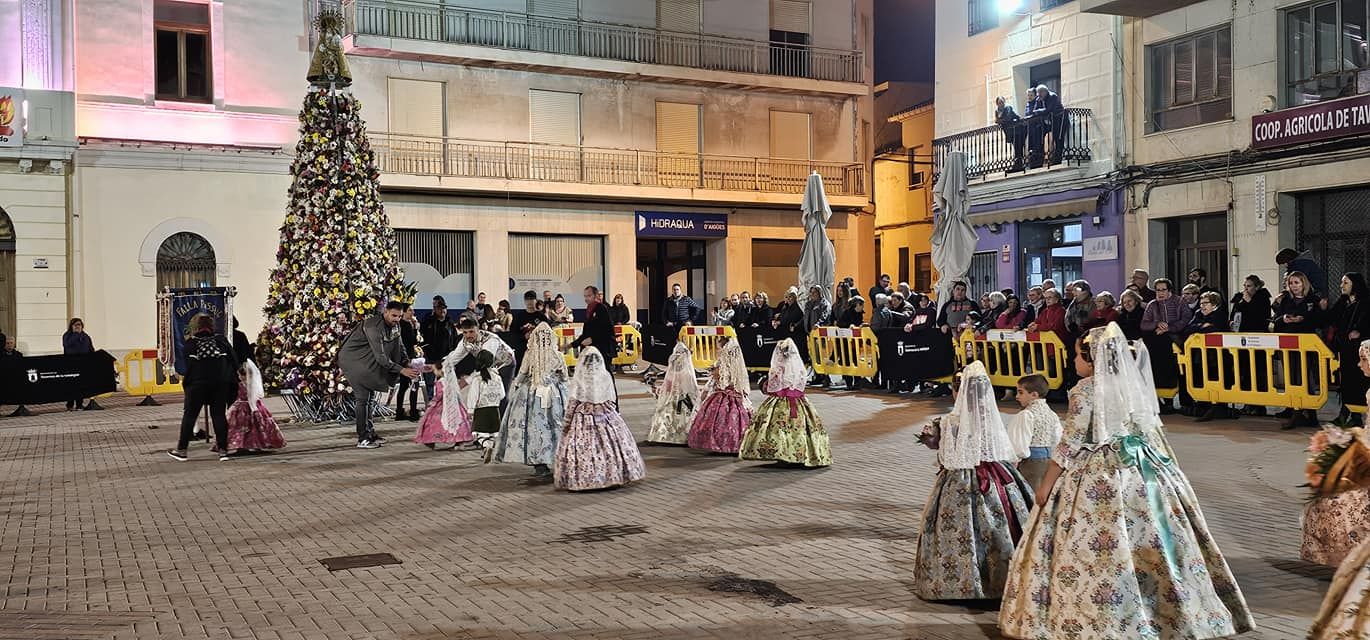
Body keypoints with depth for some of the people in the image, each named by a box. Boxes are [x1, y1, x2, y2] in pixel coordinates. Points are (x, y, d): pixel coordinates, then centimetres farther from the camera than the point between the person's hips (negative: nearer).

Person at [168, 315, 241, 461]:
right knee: (219, 415, 5)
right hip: (221, 383, 2)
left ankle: (181, 450, 11)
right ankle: (223, 450, 2)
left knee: (189, 415, 8)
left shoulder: (190, 343, 0)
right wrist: (233, 381, 15)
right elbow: (234, 362, 5)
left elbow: (188, 365, -4)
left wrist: (186, 382, 7)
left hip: (197, 384, -2)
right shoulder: (222, 340, 5)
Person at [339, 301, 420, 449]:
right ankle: (363, 439, -7)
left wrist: (408, 364, -13)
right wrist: (401, 370, -35)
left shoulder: (394, 325, -2)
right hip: (351, 359, -9)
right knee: (363, 398, -11)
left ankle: (369, 432, 21)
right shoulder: (374, 327, -30)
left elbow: (399, 347, 5)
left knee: (370, 396, 12)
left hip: (366, 362, 9)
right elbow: (380, 357, -34)